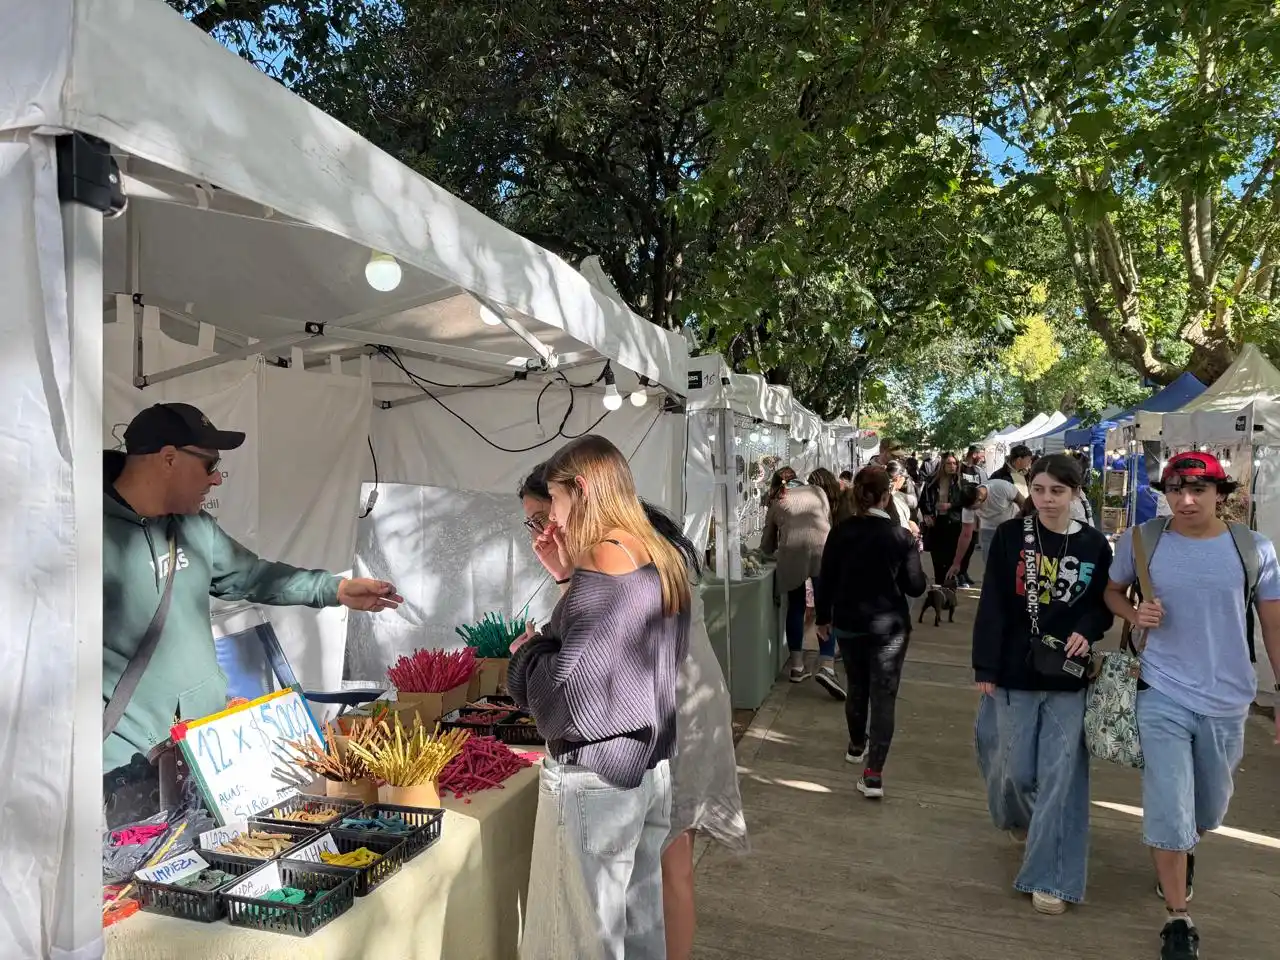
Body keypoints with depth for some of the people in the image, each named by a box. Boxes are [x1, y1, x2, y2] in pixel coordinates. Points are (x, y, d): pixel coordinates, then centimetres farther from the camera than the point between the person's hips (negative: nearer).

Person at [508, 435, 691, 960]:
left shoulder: (603, 560, -19)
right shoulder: (662, 558, 7)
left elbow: (572, 692, -25)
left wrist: (525, 652, -6)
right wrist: (572, 573, 7)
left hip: (595, 777, -9)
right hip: (650, 768, 9)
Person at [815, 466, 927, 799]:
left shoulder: (840, 532, -7)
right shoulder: (901, 536, -12)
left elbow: (826, 580, -1)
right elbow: (916, 586, -6)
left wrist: (822, 617, 13)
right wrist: (912, 550, 12)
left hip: (848, 624, 3)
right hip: (889, 626, -3)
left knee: (857, 688, 22)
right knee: (883, 696, 0)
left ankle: (857, 746, 42)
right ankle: (873, 773, -5)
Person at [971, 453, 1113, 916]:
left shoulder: (1094, 545, -1)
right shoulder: (1009, 536, -4)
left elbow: (1103, 606, 8)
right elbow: (991, 606, -5)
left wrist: (1085, 632, -14)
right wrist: (985, 668, -7)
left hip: (1068, 677, 0)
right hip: (1015, 671, 0)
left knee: (1061, 774, 0)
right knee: (1016, 767, 9)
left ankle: (1050, 876, 12)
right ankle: (1018, 816, 44)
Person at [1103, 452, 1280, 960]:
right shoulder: (1141, 540, -7)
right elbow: (1112, 590, 10)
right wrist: (1134, 614, -12)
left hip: (1227, 702, 2)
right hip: (1162, 697, -2)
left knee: (1210, 810, 21)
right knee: (1169, 812, -2)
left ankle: (1182, 849, 56)